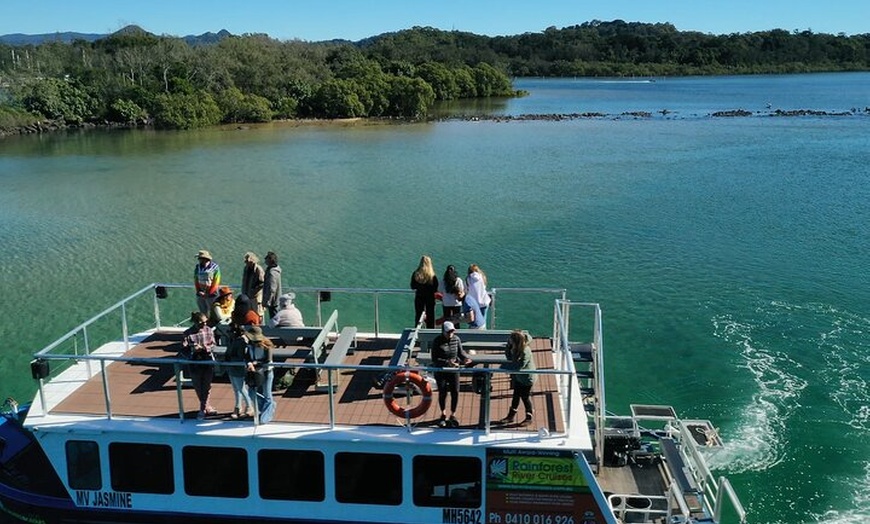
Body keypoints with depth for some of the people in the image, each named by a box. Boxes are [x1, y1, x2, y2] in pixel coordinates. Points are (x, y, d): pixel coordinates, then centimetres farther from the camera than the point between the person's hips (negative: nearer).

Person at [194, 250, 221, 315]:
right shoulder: (197, 267, 4)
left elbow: (216, 283, -9)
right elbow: (196, 280, 6)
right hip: (200, 296, 4)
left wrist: (208, 293, -13)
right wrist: (199, 291, -7)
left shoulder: (215, 267, -9)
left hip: (211, 295, -4)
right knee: (203, 314, 10)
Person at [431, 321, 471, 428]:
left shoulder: (456, 339, -2)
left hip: (454, 369, 2)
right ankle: (443, 415, 25)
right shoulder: (437, 341, -12)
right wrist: (447, 362, -28)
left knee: (455, 392, -2)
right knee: (442, 392, 0)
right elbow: (434, 359, -15)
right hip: (440, 370, -2)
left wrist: (465, 359, -16)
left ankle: (453, 415, 17)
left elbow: (461, 352, 6)